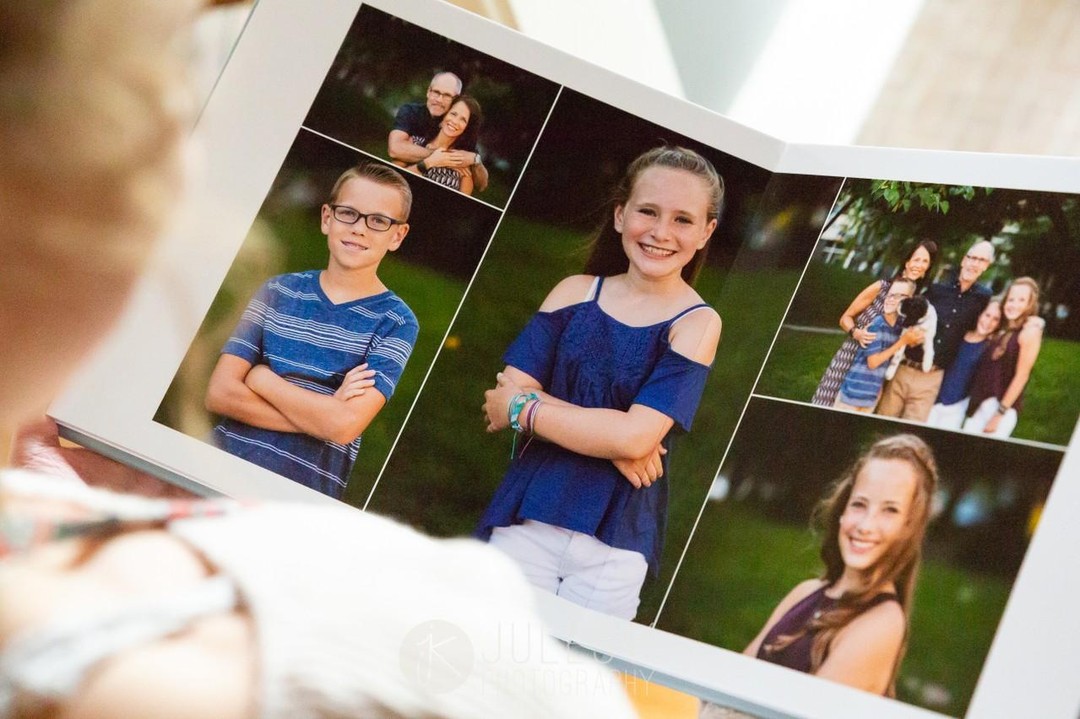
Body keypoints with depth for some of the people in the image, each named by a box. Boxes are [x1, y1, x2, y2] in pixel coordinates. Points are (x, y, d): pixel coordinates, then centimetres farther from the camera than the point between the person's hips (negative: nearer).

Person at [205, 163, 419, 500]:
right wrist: (322, 412, -11)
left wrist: (261, 379, -4)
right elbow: (219, 393, -3)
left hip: (302, 498, 1)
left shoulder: (396, 322, -1)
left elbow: (344, 425, -14)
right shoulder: (278, 291, 8)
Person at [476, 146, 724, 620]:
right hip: (528, 516, 2)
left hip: (614, 544, -2)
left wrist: (522, 408, -8)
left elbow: (636, 436, -15)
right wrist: (608, 438, -15)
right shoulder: (575, 292, 5)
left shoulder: (697, 323, -4)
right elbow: (508, 393, -3)